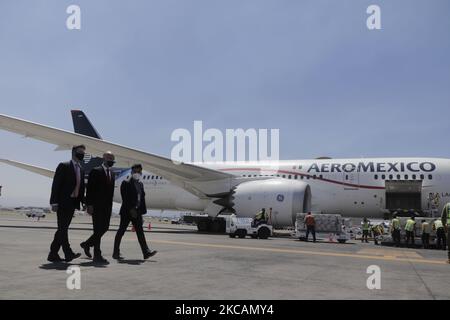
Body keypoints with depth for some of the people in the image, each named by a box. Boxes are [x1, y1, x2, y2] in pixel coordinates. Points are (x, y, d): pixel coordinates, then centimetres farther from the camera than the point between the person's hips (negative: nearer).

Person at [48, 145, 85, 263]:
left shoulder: (81, 170, 15)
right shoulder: (64, 166, -5)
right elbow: (56, 184, -10)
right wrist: (54, 202, -15)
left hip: (73, 203, 7)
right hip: (63, 203, -7)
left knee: (63, 229, 9)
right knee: (63, 228, -7)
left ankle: (53, 254, 16)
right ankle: (68, 253, -8)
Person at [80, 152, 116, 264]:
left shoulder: (112, 173, 15)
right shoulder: (96, 171, -6)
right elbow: (90, 189, -10)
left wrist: (110, 206, 12)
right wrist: (89, 205, -15)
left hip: (107, 206, 7)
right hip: (97, 206, -7)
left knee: (105, 228, 9)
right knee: (98, 229, -4)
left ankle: (87, 244, 29)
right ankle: (97, 255, 3)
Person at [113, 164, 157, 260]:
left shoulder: (140, 184, 14)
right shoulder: (126, 183, -6)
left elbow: (142, 198, 12)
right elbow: (125, 199, -14)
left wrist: (142, 211, 5)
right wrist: (131, 209, -19)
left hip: (137, 212, 6)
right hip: (127, 212, -6)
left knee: (140, 232, 2)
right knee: (121, 231, 3)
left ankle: (146, 252, -2)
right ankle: (116, 253, 11)